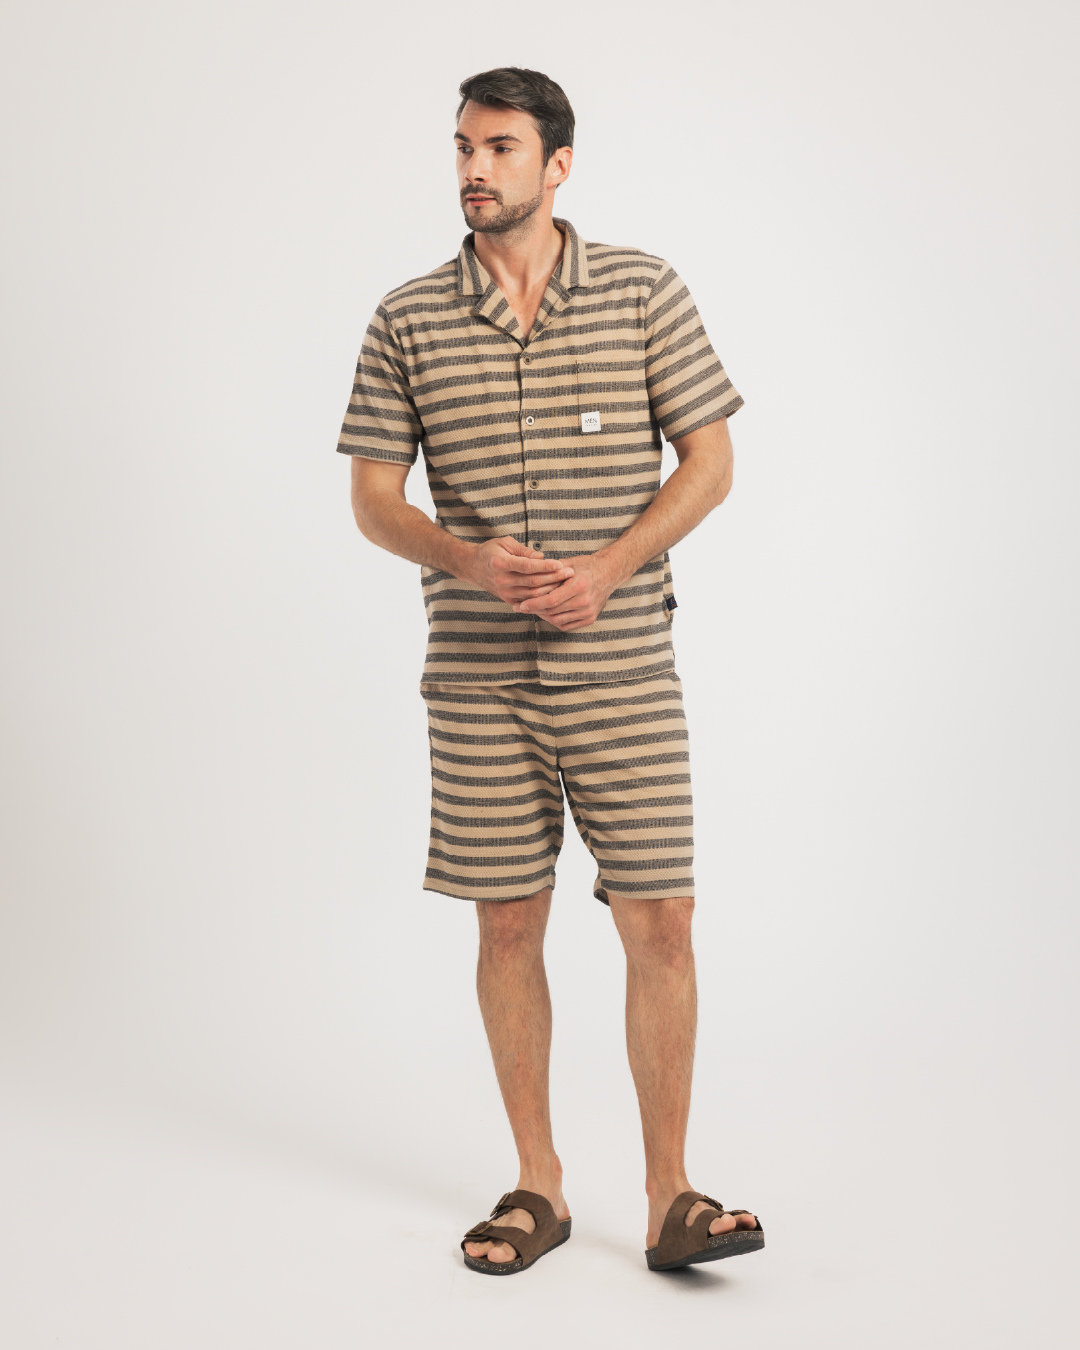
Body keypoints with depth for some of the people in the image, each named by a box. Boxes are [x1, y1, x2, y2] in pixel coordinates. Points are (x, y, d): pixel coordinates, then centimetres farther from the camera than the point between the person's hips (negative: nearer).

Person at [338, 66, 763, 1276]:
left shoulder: (645, 290, 1)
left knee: (659, 921, -3)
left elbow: (709, 459, 1)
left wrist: (607, 568, -14)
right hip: (477, 676, 2)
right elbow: (373, 498, 4)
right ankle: (537, 1186, 22)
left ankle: (668, 1196, 10)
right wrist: (470, 560, -16)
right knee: (508, 923, 7)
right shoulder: (408, 319, 4)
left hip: (624, 667, -1)